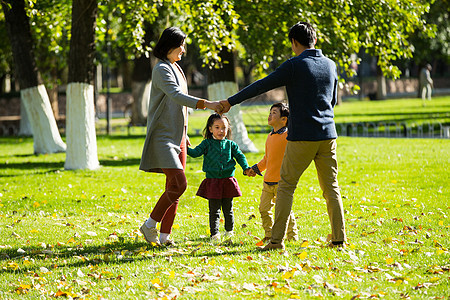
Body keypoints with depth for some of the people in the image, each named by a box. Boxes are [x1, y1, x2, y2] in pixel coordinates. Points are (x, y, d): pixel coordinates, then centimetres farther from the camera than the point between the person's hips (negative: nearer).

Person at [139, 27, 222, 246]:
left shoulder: (176, 68, 18)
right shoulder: (162, 70, -12)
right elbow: (176, 95, -27)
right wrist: (205, 104, -37)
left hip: (177, 136, 9)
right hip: (163, 136, -9)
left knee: (174, 187, 4)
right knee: (178, 183, -18)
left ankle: (165, 235, 7)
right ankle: (150, 225, -5)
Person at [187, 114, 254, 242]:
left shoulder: (231, 144, 7)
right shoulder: (207, 144, 2)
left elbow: (240, 156, 8)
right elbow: (196, 152, -8)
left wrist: (246, 168, -7)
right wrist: (186, 148, -27)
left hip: (228, 180, 2)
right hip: (212, 181, -2)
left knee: (228, 209, 12)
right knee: (214, 210, -2)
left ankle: (229, 231, 28)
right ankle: (214, 234, 0)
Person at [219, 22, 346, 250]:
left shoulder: (294, 66, -8)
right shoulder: (330, 65, 9)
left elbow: (261, 86, -6)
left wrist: (231, 102, 1)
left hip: (302, 137, -5)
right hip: (327, 135, 5)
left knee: (286, 186, 2)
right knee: (331, 188, 8)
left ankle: (277, 239, -2)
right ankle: (339, 238, 4)